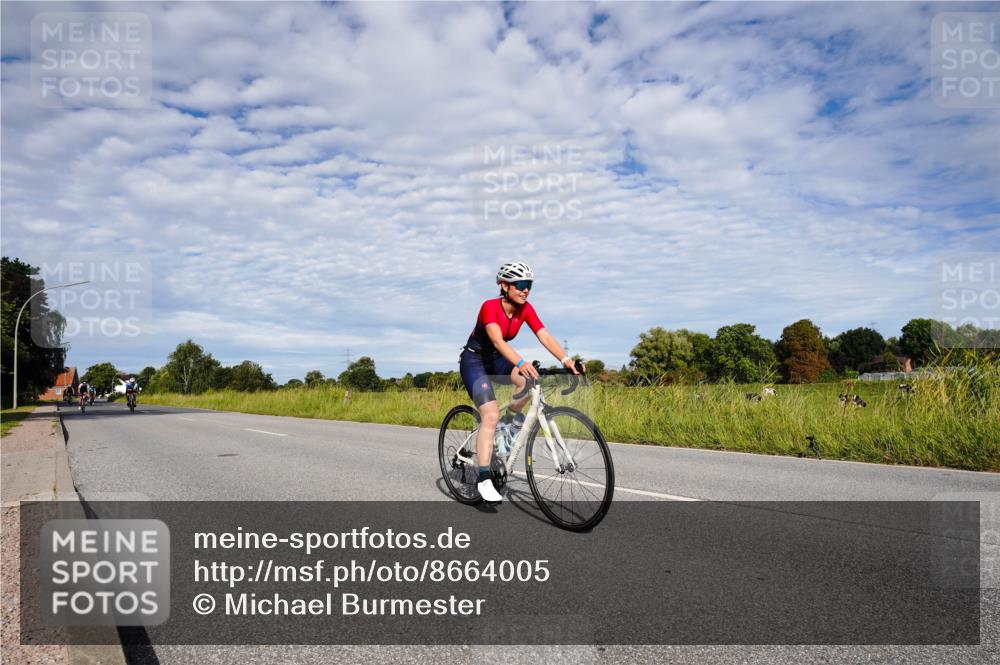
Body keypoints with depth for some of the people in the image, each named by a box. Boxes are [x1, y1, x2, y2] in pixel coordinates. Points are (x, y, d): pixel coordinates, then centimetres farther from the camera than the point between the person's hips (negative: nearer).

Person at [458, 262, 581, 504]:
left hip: (496, 359, 6)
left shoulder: (526, 309, -9)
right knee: (491, 416, -20)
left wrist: (566, 360, -36)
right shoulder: (490, 307, -26)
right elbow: (497, 340, -42)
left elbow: (545, 336, -20)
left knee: (531, 380, -25)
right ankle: (484, 479, -15)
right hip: (474, 360, -6)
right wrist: (521, 363, -59)